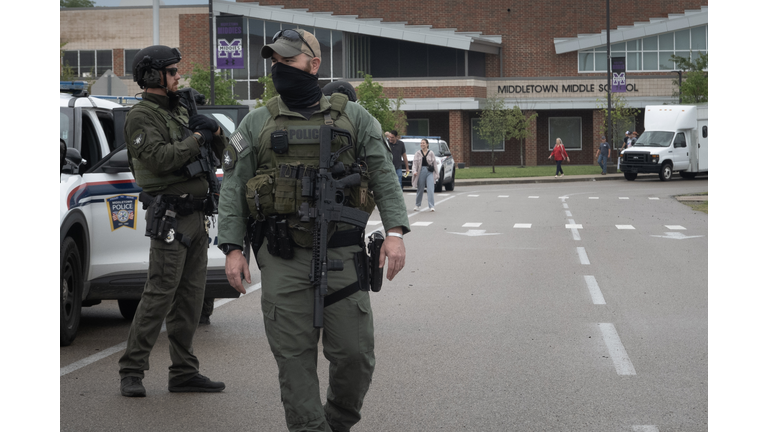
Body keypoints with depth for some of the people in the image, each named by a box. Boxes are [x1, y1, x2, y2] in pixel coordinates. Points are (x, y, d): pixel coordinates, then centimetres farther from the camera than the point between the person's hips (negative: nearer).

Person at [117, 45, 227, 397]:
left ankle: (183, 372, 14)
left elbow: (219, 151, 22)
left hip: (195, 216, 9)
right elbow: (159, 158, -23)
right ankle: (131, 371, -6)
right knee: (159, 295, -10)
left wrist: (213, 131, 1)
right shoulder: (141, 116, -7)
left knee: (190, 298, 9)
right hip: (170, 218, -9)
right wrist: (196, 139, -14)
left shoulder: (178, 111, 19)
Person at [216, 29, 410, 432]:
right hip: (283, 259, 0)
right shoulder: (257, 123, 9)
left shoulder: (353, 116, 9)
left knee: (354, 354, 1)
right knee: (294, 359, -1)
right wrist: (232, 248, -3)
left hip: (341, 255, 0)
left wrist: (395, 232, -8)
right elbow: (233, 188, 7)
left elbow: (384, 176, 6)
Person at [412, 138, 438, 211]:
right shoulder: (418, 153, 8)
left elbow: (435, 163, 8)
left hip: (430, 172, -1)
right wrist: (415, 171, -13)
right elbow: (415, 163, 3)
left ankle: (431, 206, -13)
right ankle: (417, 205, 23)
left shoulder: (431, 153, 6)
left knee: (430, 189, -11)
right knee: (420, 189, 8)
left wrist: (436, 173, 4)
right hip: (421, 171, 1)